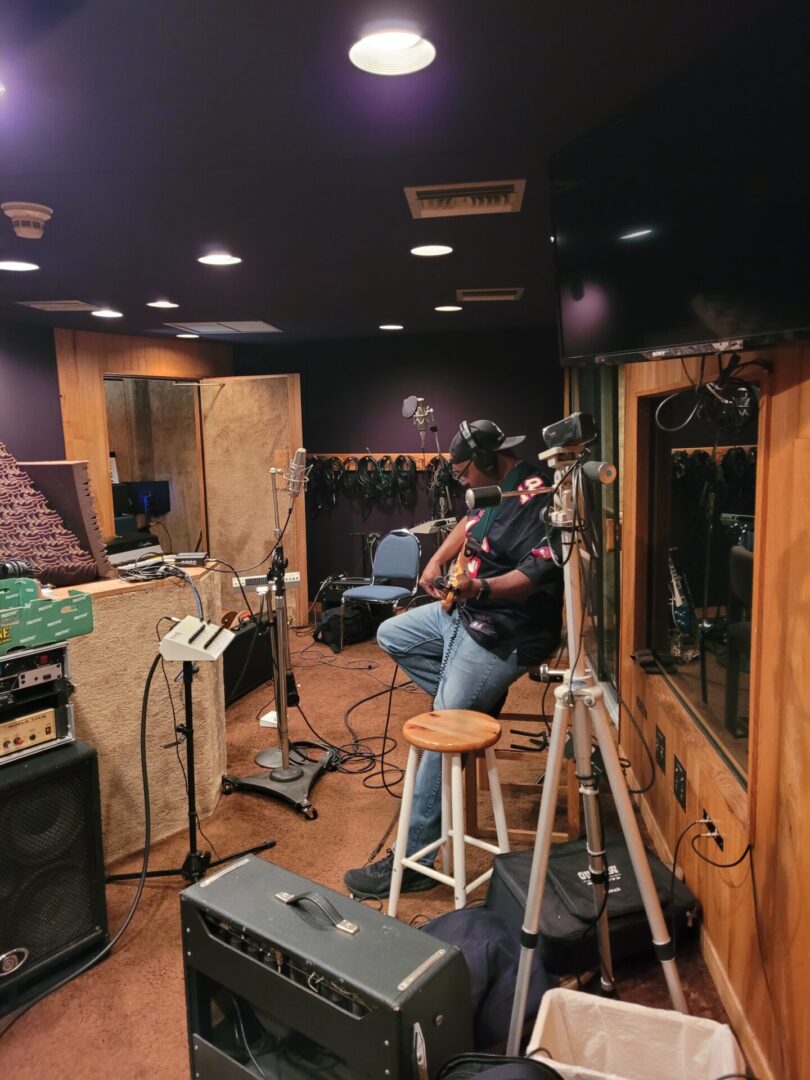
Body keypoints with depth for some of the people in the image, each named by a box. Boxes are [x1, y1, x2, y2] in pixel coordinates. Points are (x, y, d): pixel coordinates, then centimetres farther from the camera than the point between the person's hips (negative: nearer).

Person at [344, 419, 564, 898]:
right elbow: (470, 524, 25)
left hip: (503, 637, -11)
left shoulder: (535, 498, -22)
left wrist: (482, 588, -42)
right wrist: (436, 562, 11)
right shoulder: (501, 490, 9)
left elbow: (541, 573, -31)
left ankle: (411, 863, 3)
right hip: (467, 613, 11)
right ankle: (469, 702, 12)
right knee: (391, 635, 20)